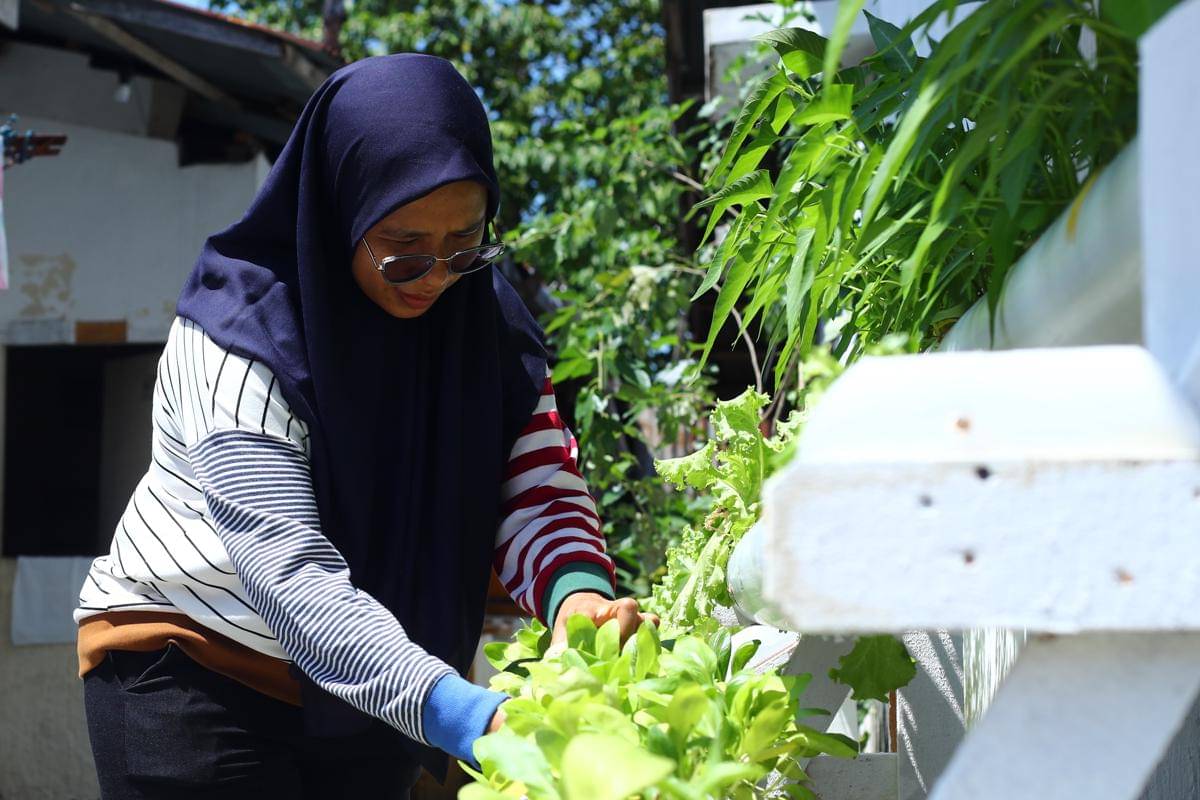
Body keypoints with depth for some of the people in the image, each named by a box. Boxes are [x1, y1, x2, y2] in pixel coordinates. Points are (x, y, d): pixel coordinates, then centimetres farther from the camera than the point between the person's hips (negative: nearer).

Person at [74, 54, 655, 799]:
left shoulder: (484, 318, -5)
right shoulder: (242, 333, -22)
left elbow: (537, 486, -11)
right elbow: (288, 573, -31)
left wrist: (578, 591, -35)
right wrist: (464, 714, -43)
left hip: (369, 700, 5)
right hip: (191, 670, -5)